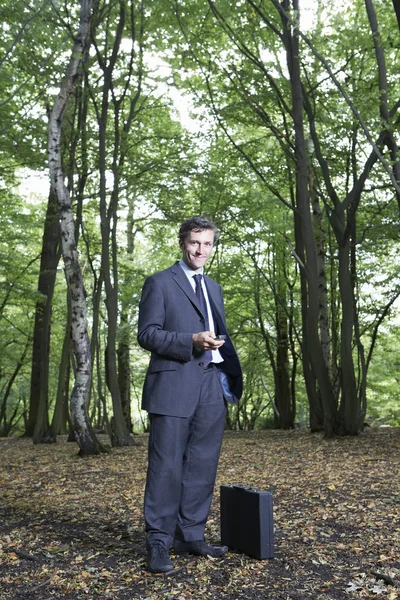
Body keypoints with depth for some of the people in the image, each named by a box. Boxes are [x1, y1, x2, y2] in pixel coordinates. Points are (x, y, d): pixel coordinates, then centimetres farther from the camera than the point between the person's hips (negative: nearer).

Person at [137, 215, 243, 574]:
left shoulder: (214, 288, 21)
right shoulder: (159, 283, 2)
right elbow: (147, 334, -7)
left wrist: (231, 375, 10)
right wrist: (191, 341, -19)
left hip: (212, 387, 6)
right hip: (174, 386, -6)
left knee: (202, 467, 9)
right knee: (167, 467, -2)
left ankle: (191, 537, 21)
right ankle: (159, 544, 10)